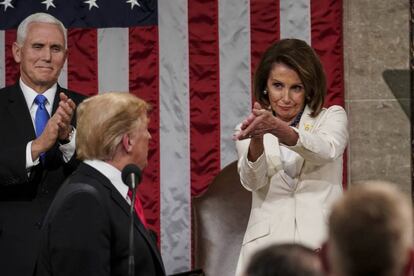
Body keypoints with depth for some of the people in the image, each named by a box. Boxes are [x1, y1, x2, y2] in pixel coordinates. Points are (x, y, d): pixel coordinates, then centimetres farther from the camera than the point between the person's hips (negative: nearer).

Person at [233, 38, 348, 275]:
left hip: (322, 244, -1)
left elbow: (327, 150, -12)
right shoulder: (249, 130, 13)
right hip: (267, 246, 1)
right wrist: (257, 139, -26)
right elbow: (252, 181, -6)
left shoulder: (332, 117, 10)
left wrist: (278, 129, -29)